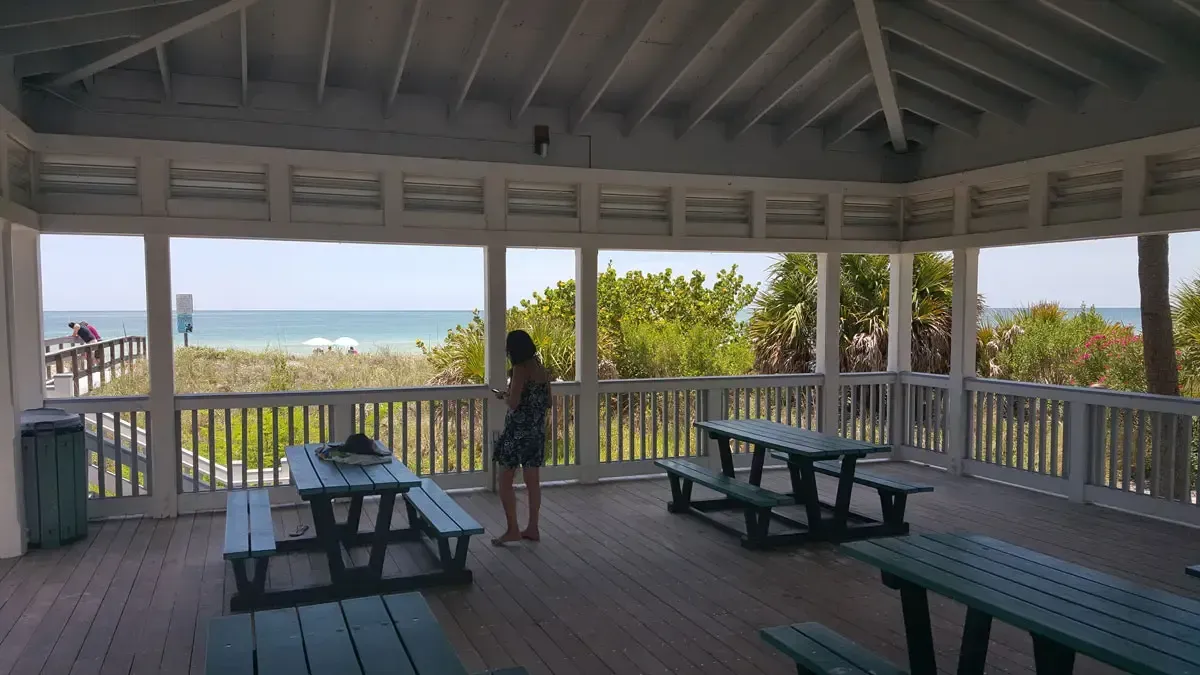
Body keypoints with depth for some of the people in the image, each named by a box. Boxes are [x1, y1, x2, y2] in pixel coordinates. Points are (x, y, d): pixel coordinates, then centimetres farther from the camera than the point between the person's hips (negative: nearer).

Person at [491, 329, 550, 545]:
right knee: (533, 482, 12)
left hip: (518, 431, -8)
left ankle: (513, 530, 2)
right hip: (537, 431, 8)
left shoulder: (520, 369, -15)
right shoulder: (541, 368, 9)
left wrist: (504, 395, 1)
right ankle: (532, 529, 18)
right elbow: (547, 401, 16)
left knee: (505, 481, 1)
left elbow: (513, 403, -19)